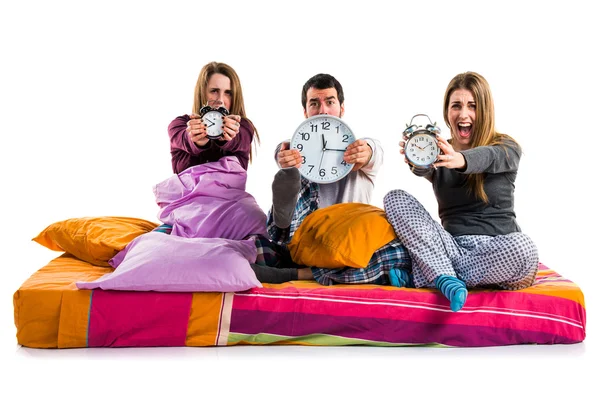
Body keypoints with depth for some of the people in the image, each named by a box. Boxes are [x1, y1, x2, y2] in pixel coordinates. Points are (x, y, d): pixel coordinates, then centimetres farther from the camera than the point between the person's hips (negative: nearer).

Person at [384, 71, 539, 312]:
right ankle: (449, 281, -29)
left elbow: (486, 158, -24)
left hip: (496, 250, -2)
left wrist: (459, 160, -49)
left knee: (523, 248, -37)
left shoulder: (506, 149, 1)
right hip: (453, 248, 2)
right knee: (395, 199, -13)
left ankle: (416, 277, -21)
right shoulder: (438, 152, 7)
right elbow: (423, 169, -18)